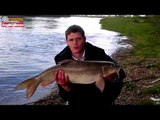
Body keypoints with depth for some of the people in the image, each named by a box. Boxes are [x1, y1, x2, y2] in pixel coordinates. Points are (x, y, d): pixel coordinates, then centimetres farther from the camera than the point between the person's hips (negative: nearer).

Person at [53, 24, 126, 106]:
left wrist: (114, 77, -41)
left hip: (98, 92, 2)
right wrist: (65, 86, -38)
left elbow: (120, 73, -19)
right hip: (78, 97, -1)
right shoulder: (62, 59, -16)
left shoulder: (97, 53, -18)